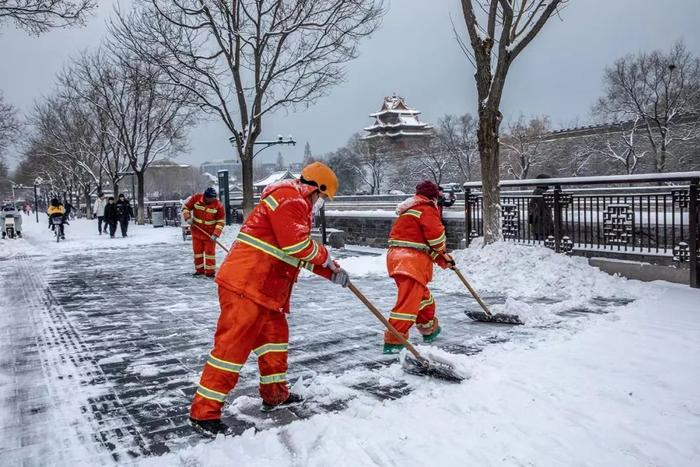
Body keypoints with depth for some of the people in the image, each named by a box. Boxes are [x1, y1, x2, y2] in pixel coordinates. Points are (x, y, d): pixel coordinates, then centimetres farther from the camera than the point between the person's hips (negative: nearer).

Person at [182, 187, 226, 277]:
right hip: (196, 231, 3)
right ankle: (199, 270, 24)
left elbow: (221, 221, -13)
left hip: (210, 233, -2)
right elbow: (186, 207, 1)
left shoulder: (219, 205, -17)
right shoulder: (196, 198, -13)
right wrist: (187, 218, -15)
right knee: (197, 251, 11)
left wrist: (215, 234, -20)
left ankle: (210, 271, 8)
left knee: (210, 252, -2)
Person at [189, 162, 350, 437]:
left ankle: (275, 394, 34)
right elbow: (297, 244, -23)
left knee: (275, 335, 19)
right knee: (233, 346, -7)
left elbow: (301, 254, 29)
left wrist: (332, 272, 23)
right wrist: (325, 256, -5)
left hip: (264, 289, 11)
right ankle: (204, 412, 1)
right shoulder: (290, 198, -11)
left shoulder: (297, 204, 23)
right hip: (245, 286, -11)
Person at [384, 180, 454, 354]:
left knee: (422, 294, 25)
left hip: (397, 256, 10)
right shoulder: (427, 208, -4)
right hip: (412, 259, -10)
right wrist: (442, 249, 8)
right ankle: (393, 341, -14)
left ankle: (429, 329, 40)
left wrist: (441, 258, 22)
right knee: (409, 300, -12)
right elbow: (435, 233, -15)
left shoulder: (411, 209, 26)